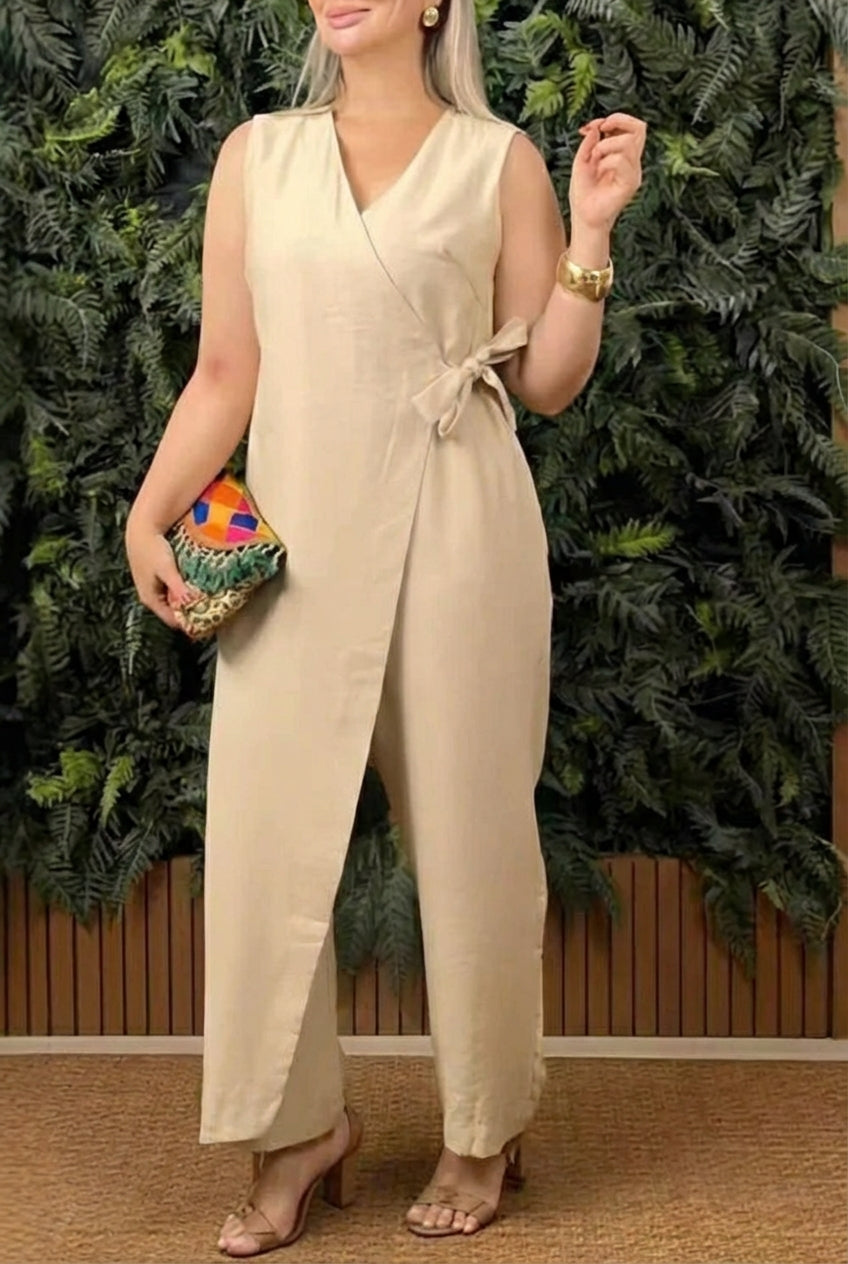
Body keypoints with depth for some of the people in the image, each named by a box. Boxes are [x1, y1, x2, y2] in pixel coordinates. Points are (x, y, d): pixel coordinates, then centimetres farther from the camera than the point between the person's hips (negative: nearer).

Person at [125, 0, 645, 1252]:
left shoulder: (498, 160, 4)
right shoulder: (256, 154, 9)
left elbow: (547, 383, 3)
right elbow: (224, 372, 7)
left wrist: (591, 231, -7)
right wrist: (150, 512, -4)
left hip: (453, 526, -2)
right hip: (297, 529, 2)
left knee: (467, 822, 5)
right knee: (268, 825, 0)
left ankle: (486, 1127, 22)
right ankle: (302, 1125, 18)